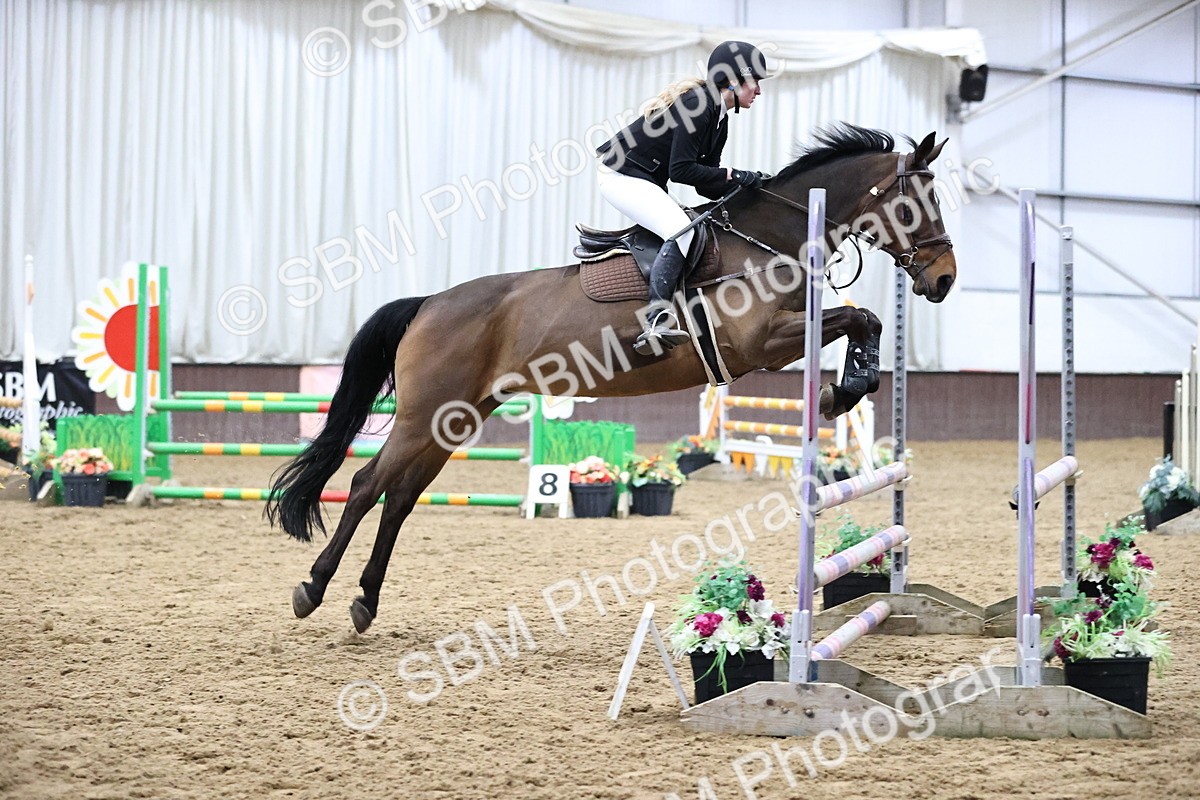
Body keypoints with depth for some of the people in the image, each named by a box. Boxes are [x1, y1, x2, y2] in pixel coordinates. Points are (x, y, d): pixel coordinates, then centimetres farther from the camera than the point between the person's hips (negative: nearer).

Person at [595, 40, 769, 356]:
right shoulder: (697, 104, -19)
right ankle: (656, 322, -34)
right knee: (682, 231, -26)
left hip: (644, 182, 11)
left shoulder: (719, 119, 12)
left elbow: (707, 186, 10)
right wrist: (732, 175, -19)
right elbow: (681, 170, -23)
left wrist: (748, 185, -2)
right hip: (622, 175, -11)